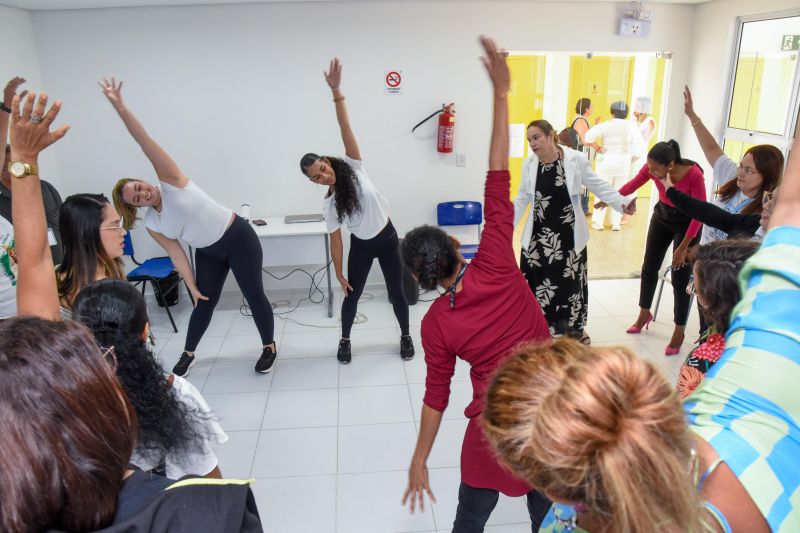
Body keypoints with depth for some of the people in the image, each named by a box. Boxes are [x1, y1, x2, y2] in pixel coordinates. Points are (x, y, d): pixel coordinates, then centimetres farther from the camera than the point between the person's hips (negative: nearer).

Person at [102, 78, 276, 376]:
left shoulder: (170, 182, -15)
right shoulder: (152, 225, -3)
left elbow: (145, 142, -24)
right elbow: (177, 256, 0)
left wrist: (119, 107, -32)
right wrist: (192, 287, -4)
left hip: (239, 238, -5)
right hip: (208, 253, 5)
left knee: (254, 295, 2)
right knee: (204, 303, 12)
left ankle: (269, 347, 22)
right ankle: (188, 355, 34)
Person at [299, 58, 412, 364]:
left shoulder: (352, 167, -14)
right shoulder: (329, 205, -11)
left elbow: (346, 129, -24)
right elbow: (335, 240, -5)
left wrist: (336, 91, -33)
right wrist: (339, 273, -4)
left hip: (387, 238, -1)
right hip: (361, 246, 1)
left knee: (396, 291, 9)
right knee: (352, 295, 10)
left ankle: (406, 336, 31)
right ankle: (345, 341, 34)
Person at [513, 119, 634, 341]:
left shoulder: (576, 159, -10)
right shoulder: (529, 164, -2)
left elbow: (598, 186, -2)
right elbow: (521, 200, 6)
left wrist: (621, 203, -14)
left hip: (569, 234, -1)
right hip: (538, 235, 2)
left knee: (571, 279, 11)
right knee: (537, 281, 5)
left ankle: (574, 326, 33)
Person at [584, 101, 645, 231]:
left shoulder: (606, 125, -7)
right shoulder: (631, 127, -1)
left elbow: (588, 136, -19)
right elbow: (640, 148, -7)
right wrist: (630, 159, 6)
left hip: (606, 162, -2)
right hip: (623, 164, 2)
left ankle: (598, 222, 6)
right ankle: (616, 223, 13)